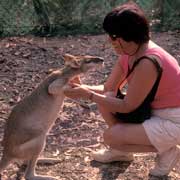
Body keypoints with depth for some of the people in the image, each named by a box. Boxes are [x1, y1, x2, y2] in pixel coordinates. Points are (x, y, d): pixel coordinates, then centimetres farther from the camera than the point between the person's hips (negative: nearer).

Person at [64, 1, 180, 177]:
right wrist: (83, 88, -15)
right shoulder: (128, 52, -3)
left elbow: (127, 106, -24)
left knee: (110, 137, -16)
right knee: (105, 99, -1)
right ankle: (121, 151, 17)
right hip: (154, 111, 9)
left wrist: (88, 95, -23)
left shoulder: (148, 63, -31)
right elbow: (108, 88, 3)